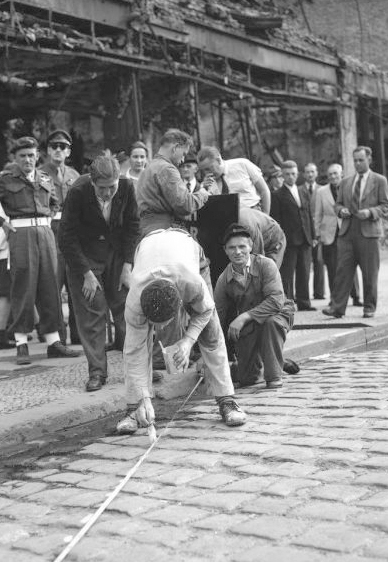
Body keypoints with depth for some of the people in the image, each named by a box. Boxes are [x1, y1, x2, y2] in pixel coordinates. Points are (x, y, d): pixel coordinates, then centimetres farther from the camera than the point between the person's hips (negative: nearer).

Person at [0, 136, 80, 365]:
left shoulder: (45, 179, 14)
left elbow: (55, 203, 30)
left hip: (45, 232, 4)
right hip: (20, 234, -4)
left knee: (50, 286, 4)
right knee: (23, 287, -4)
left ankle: (54, 341, 11)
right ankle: (22, 345, 2)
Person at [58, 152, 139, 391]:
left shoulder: (127, 188, -17)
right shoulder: (78, 192, -24)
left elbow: (132, 227, -4)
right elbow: (67, 237, -17)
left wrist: (127, 266, -9)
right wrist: (86, 273, -18)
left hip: (117, 253, 2)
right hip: (84, 256, -2)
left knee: (127, 309, 0)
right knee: (91, 313, -5)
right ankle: (97, 372, 2)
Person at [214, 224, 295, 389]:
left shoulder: (265, 265, -19)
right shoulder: (223, 280, -9)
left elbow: (276, 300, -29)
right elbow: (217, 317, -3)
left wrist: (245, 316, -36)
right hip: (247, 329, 3)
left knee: (272, 322, -39)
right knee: (245, 379, -1)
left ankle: (274, 376, -22)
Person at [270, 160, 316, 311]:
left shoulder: (303, 193, 18)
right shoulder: (277, 195, -1)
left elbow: (309, 215, 19)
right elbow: (276, 220, -6)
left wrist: (312, 236, 12)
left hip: (305, 240, 5)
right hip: (288, 240, -5)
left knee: (304, 273, 7)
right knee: (287, 274, -3)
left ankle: (304, 302, 13)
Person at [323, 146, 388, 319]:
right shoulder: (345, 182, 17)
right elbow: (338, 204, 20)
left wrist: (370, 212, -16)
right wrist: (341, 210, -3)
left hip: (368, 232, -3)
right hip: (347, 232, 3)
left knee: (370, 273, 3)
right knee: (343, 270, -4)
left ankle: (369, 308, 13)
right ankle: (337, 307, -5)